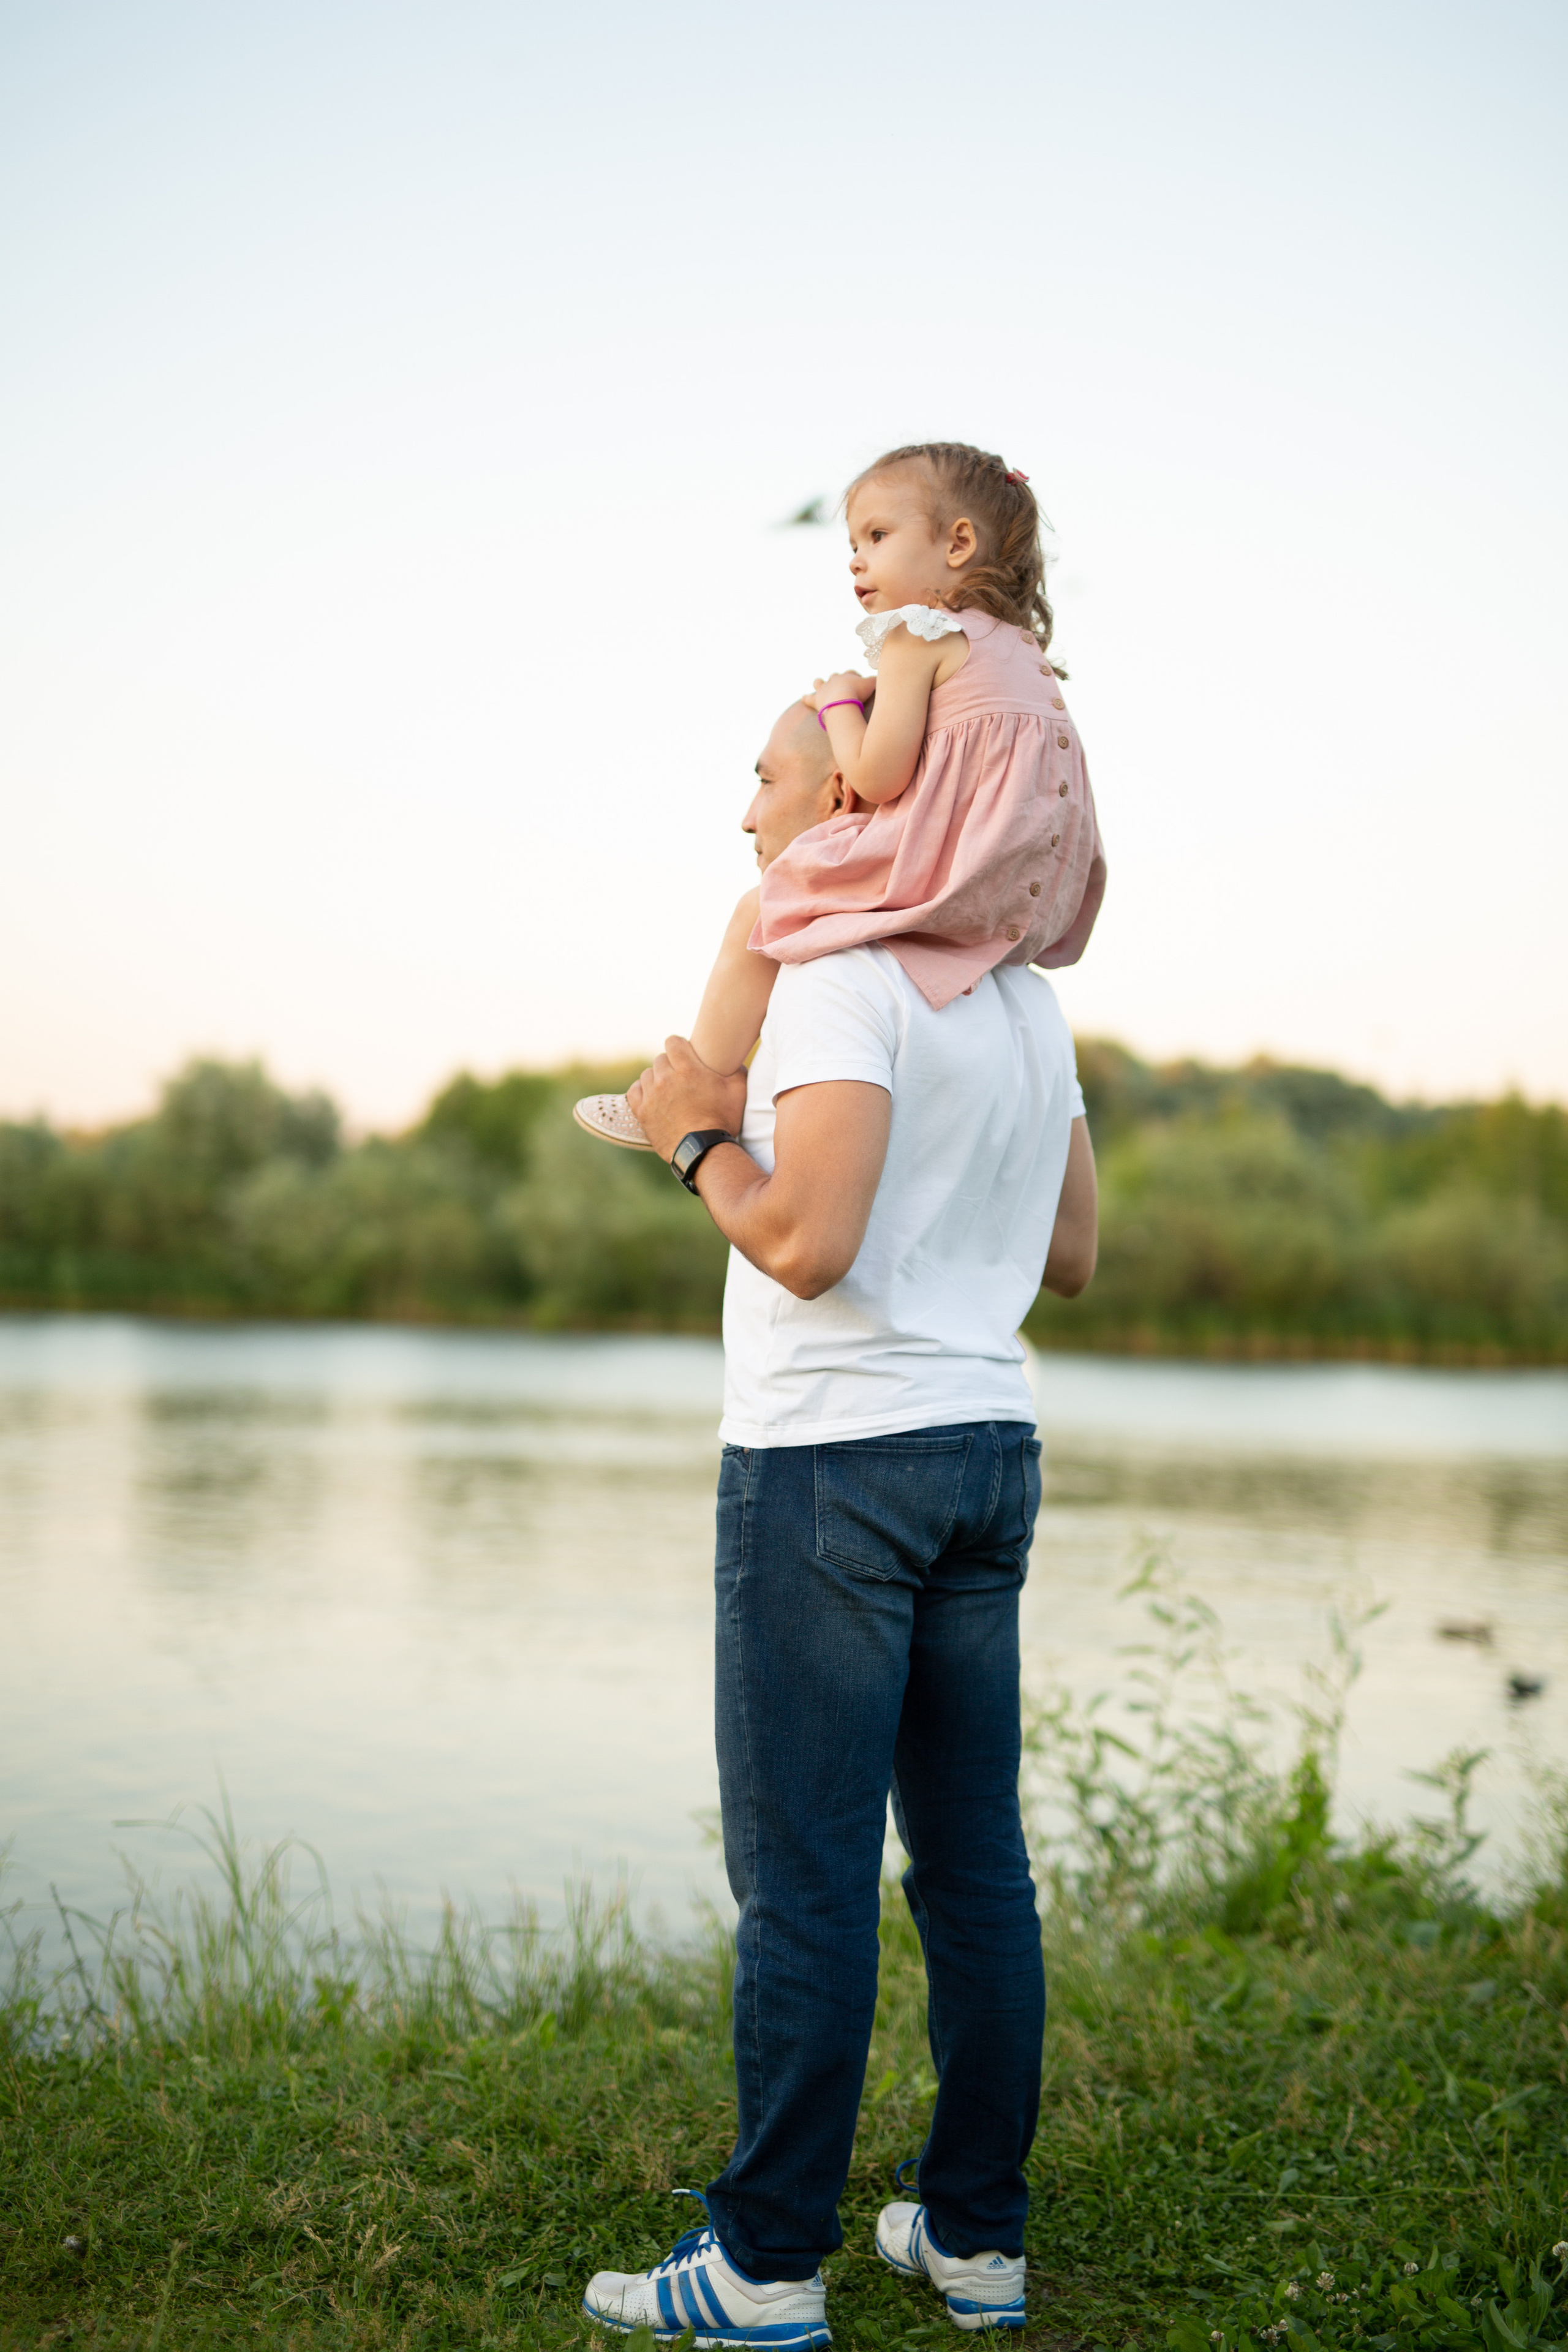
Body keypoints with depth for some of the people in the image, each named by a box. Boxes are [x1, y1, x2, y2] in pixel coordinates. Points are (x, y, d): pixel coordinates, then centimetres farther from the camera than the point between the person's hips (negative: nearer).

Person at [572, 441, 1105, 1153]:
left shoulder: (917, 639, -7)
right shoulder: (1023, 649, 19)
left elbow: (877, 778, -13)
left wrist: (839, 702, 6)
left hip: (945, 867, -9)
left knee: (757, 914, 3)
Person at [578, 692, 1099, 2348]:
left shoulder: (842, 977, -13)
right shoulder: (1024, 996, 13)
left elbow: (808, 1244, -24)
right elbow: (1071, 1258, 17)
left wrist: (695, 1137, -7)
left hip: (830, 1456, -8)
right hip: (988, 1447, 9)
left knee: (803, 1875, -2)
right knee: (972, 1857, 11)